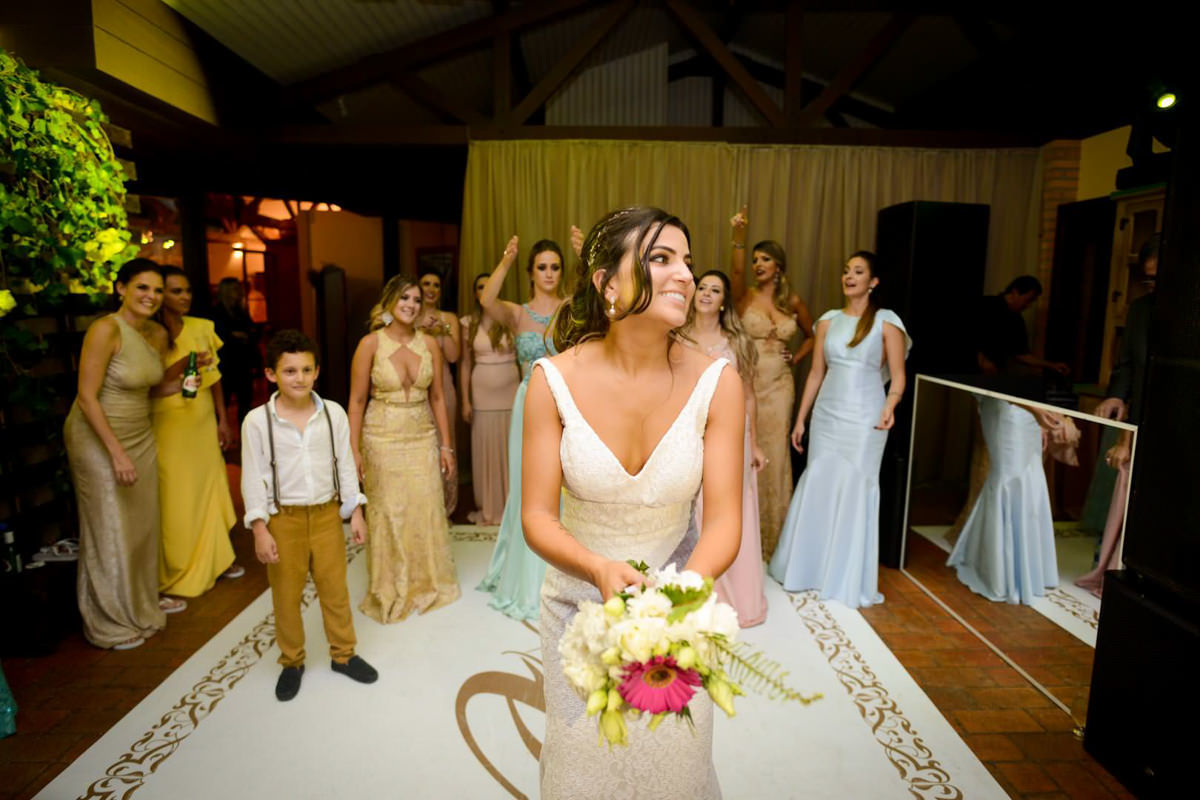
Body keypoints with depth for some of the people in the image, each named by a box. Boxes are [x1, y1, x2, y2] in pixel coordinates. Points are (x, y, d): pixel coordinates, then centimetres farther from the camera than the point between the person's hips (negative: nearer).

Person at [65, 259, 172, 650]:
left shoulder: (158, 334, 1)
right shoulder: (105, 329, -20)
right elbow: (86, 397, -21)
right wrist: (117, 453, -22)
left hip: (141, 435, 7)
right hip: (98, 438, -6)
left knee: (144, 522, 15)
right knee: (109, 529, 5)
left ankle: (143, 601, 35)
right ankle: (110, 623, 22)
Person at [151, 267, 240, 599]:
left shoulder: (202, 328, 4)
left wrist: (223, 419, 10)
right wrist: (182, 366, -23)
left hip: (203, 419, 5)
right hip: (170, 424, -5)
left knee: (210, 487, 11)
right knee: (176, 496, 2)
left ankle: (216, 558, 26)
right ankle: (178, 572, 18)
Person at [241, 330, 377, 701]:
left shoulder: (334, 413, -4)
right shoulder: (257, 421, -9)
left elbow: (345, 466, 3)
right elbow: (254, 477, -6)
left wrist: (355, 512, 3)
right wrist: (260, 529, -9)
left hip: (327, 515, 1)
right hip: (284, 519, -1)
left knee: (335, 589, 13)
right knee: (286, 596, 13)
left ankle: (343, 654, 32)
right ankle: (292, 662, 33)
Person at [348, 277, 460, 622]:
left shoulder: (429, 343, 2)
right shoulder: (371, 343, -6)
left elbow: (437, 397, 6)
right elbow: (357, 400, -4)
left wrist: (445, 445, 5)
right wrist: (354, 450, -8)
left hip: (423, 438, 3)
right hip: (383, 439, -2)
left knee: (427, 511, 6)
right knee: (388, 514, 6)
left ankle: (427, 585, 28)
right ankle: (391, 591, 26)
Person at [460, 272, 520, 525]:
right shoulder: (469, 323, 5)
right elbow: (465, 364, 6)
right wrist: (465, 400, 1)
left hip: (510, 393, -1)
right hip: (482, 395, 1)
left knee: (510, 448, 4)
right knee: (484, 450, 6)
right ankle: (488, 508, 20)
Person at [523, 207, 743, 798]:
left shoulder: (716, 383, -17)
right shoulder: (555, 381, -18)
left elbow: (723, 520, -15)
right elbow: (537, 517, -14)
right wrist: (601, 569, -31)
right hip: (578, 603, 0)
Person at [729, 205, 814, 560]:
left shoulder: (793, 301, 7)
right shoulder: (745, 295, -2)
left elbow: (811, 335, 21)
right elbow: (736, 271, -24)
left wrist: (797, 358, 4)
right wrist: (739, 236, -37)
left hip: (779, 387, 2)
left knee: (774, 456, 7)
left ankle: (771, 538, 21)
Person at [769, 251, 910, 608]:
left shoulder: (887, 322, -1)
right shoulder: (828, 320, 8)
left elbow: (898, 376, -4)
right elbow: (816, 373, 10)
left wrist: (890, 406, -24)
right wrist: (800, 419, 8)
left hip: (864, 418, -3)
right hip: (826, 415, 3)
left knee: (855, 490, 1)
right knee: (817, 487, 6)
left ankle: (848, 579, 16)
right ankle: (810, 569, 22)